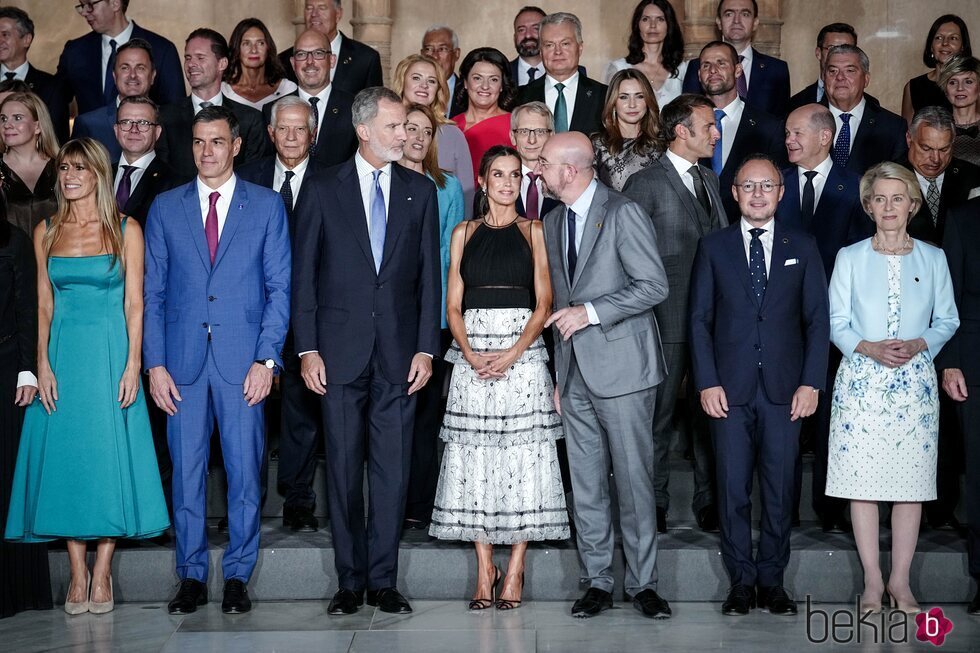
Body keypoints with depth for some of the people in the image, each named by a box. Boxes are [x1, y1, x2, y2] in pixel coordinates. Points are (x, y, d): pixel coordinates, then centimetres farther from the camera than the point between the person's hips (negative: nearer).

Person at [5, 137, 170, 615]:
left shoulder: (126, 230, 1)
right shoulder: (46, 232, 9)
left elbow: (134, 303, -1)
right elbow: (44, 305, 7)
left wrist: (132, 365, -9)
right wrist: (43, 365, -2)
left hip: (110, 355, -2)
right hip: (62, 355, 3)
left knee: (109, 457, -2)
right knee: (65, 456, 2)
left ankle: (102, 572, 8)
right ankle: (77, 573, 11)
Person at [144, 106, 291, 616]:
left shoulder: (266, 205, 6)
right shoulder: (165, 207, 10)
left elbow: (280, 287, 2)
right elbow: (152, 292, 8)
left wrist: (266, 359, -7)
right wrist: (155, 363, -1)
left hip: (244, 362, -1)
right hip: (182, 361, 2)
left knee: (244, 472, 2)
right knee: (185, 472, 5)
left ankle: (237, 577, 13)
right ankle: (192, 577, 16)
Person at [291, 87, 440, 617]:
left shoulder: (420, 191, 9)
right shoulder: (323, 191, 4)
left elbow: (429, 276, 7)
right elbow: (303, 275, 3)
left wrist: (426, 348, 0)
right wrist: (307, 349, -5)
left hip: (399, 353, 1)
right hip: (341, 351, -1)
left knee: (392, 470, 2)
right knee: (343, 470, 4)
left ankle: (383, 581, 12)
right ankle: (350, 582, 14)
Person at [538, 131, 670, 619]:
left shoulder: (623, 213, -7)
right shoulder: (552, 223, 14)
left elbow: (655, 285, -12)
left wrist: (590, 312, -17)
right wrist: (558, 373, 13)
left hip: (620, 366, -6)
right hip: (574, 372, 6)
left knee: (633, 478, -1)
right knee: (585, 484, 8)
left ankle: (642, 583, 10)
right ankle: (597, 583, 17)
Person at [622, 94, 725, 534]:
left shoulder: (709, 179, 16)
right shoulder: (646, 184, -6)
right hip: (668, 320, -6)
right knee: (659, 415, 3)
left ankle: (709, 503, 18)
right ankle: (653, 504, 14)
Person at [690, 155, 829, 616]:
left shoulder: (802, 248, 8)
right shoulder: (713, 247, 7)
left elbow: (817, 319, 6)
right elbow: (700, 319, 5)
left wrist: (811, 383, -3)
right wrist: (707, 382, -5)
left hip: (784, 388, 0)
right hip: (730, 388, 0)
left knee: (780, 488, 3)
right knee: (733, 488, 2)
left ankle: (772, 580, 15)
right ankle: (741, 580, 13)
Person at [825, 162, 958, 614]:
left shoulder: (933, 259, 8)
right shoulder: (850, 258, 5)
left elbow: (947, 319, 9)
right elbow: (836, 322, 3)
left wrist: (918, 345, -10)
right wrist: (869, 348, -15)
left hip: (915, 381, 1)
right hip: (861, 380, -1)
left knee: (911, 482, 1)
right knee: (862, 480, -2)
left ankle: (900, 580, 9)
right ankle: (872, 580, 6)